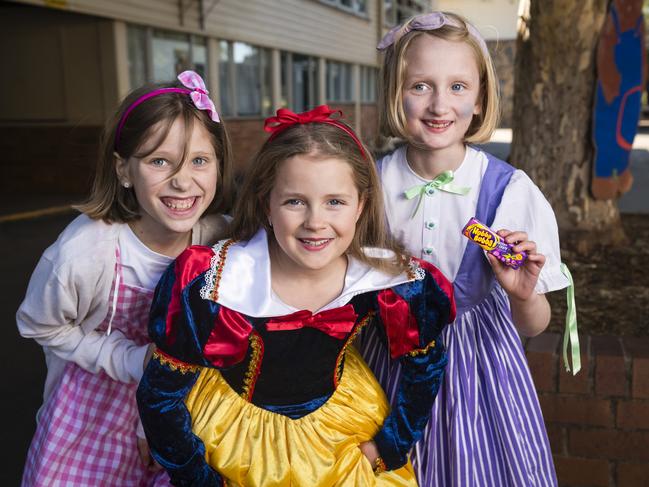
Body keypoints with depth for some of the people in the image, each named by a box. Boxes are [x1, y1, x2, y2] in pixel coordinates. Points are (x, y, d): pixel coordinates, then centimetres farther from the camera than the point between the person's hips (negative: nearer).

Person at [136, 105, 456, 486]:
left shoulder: (388, 281, -22)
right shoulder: (209, 287, -30)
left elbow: (426, 366, -3)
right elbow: (159, 396, -17)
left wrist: (388, 449, -3)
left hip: (342, 424, 2)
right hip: (239, 428, -2)